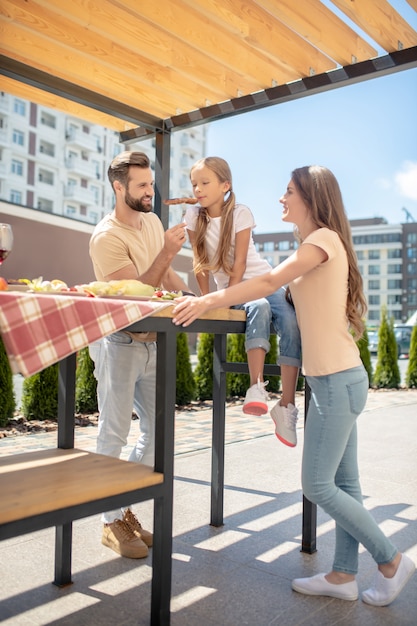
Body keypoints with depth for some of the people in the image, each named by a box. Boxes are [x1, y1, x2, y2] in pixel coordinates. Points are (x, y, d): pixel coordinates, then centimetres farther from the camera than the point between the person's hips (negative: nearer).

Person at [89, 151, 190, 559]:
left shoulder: (152, 221, 8)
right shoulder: (107, 237, -16)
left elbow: (167, 276, 17)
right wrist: (167, 251, -27)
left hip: (153, 342, 8)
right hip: (119, 344, -8)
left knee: (157, 428, 11)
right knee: (114, 434, 1)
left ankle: (126, 509, 26)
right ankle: (112, 522, 15)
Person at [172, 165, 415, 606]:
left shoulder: (325, 238, -11)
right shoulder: (316, 244, 18)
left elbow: (272, 280, -22)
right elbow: (282, 286, 11)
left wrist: (208, 301, -28)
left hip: (337, 380, -10)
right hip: (334, 377, 10)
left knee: (317, 485, -2)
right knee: (343, 483, 14)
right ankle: (344, 574, 25)